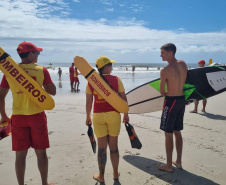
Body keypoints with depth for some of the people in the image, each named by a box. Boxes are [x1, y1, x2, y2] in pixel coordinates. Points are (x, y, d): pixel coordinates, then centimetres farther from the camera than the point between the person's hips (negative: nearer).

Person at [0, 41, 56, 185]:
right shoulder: (42, 70, -5)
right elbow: (53, 92, -1)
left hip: (18, 117, 2)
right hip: (37, 116, -1)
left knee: (20, 154, 11)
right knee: (41, 152, 11)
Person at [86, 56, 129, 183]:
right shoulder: (116, 80, -5)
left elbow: (89, 101, -1)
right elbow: (123, 98, -3)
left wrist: (88, 116, 11)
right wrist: (126, 114, 9)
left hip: (98, 116, 1)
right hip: (113, 115, 0)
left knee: (102, 147, 10)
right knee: (113, 146, 14)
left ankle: (101, 176, 23)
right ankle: (116, 173, 30)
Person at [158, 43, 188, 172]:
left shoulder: (165, 71, -18)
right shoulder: (183, 64, 2)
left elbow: (162, 92, -9)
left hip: (171, 101, -7)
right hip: (182, 100, 8)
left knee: (168, 134, 4)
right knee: (178, 132, 17)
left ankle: (169, 165, 15)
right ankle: (178, 162, 29)